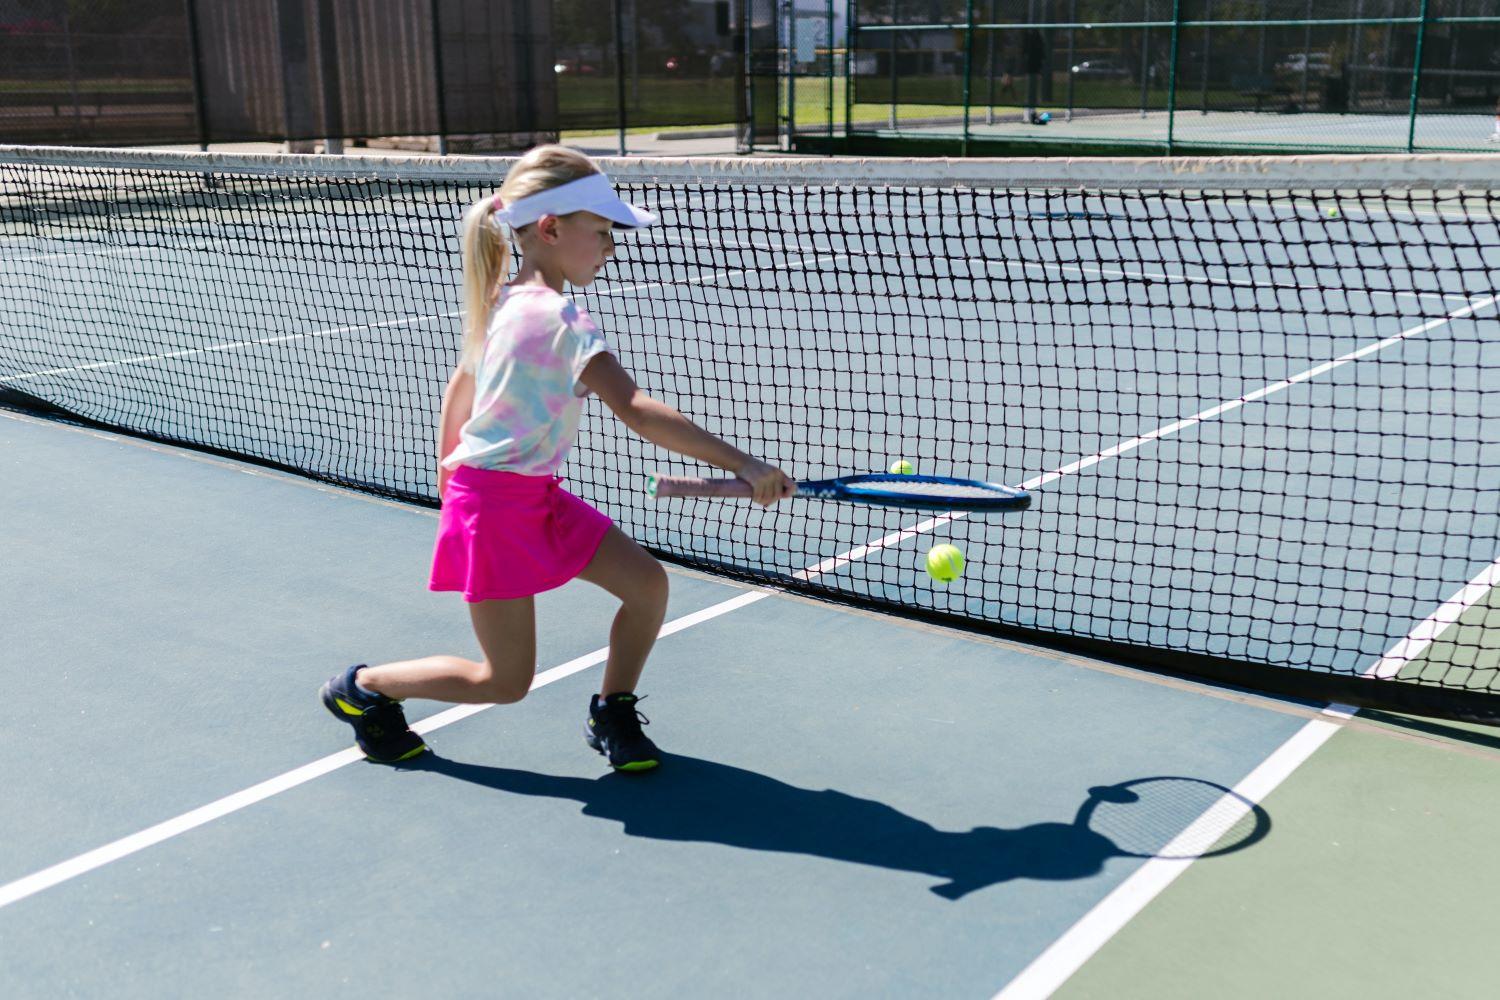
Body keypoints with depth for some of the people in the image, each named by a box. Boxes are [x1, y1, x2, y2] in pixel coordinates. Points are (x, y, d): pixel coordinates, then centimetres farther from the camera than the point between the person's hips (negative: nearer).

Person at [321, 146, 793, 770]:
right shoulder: (559, 319, -24)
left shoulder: (502, 300, 5)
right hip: (497, 506, -9)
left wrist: (448, 471, 29)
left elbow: (459, 387, 18)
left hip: (537, 496, 9)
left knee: (647, 583, 3)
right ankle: (361, 688, 21)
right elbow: (636, 413, -33)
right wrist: (739, 463, -35)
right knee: (505, 682, 2)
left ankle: (611, 716, 21)